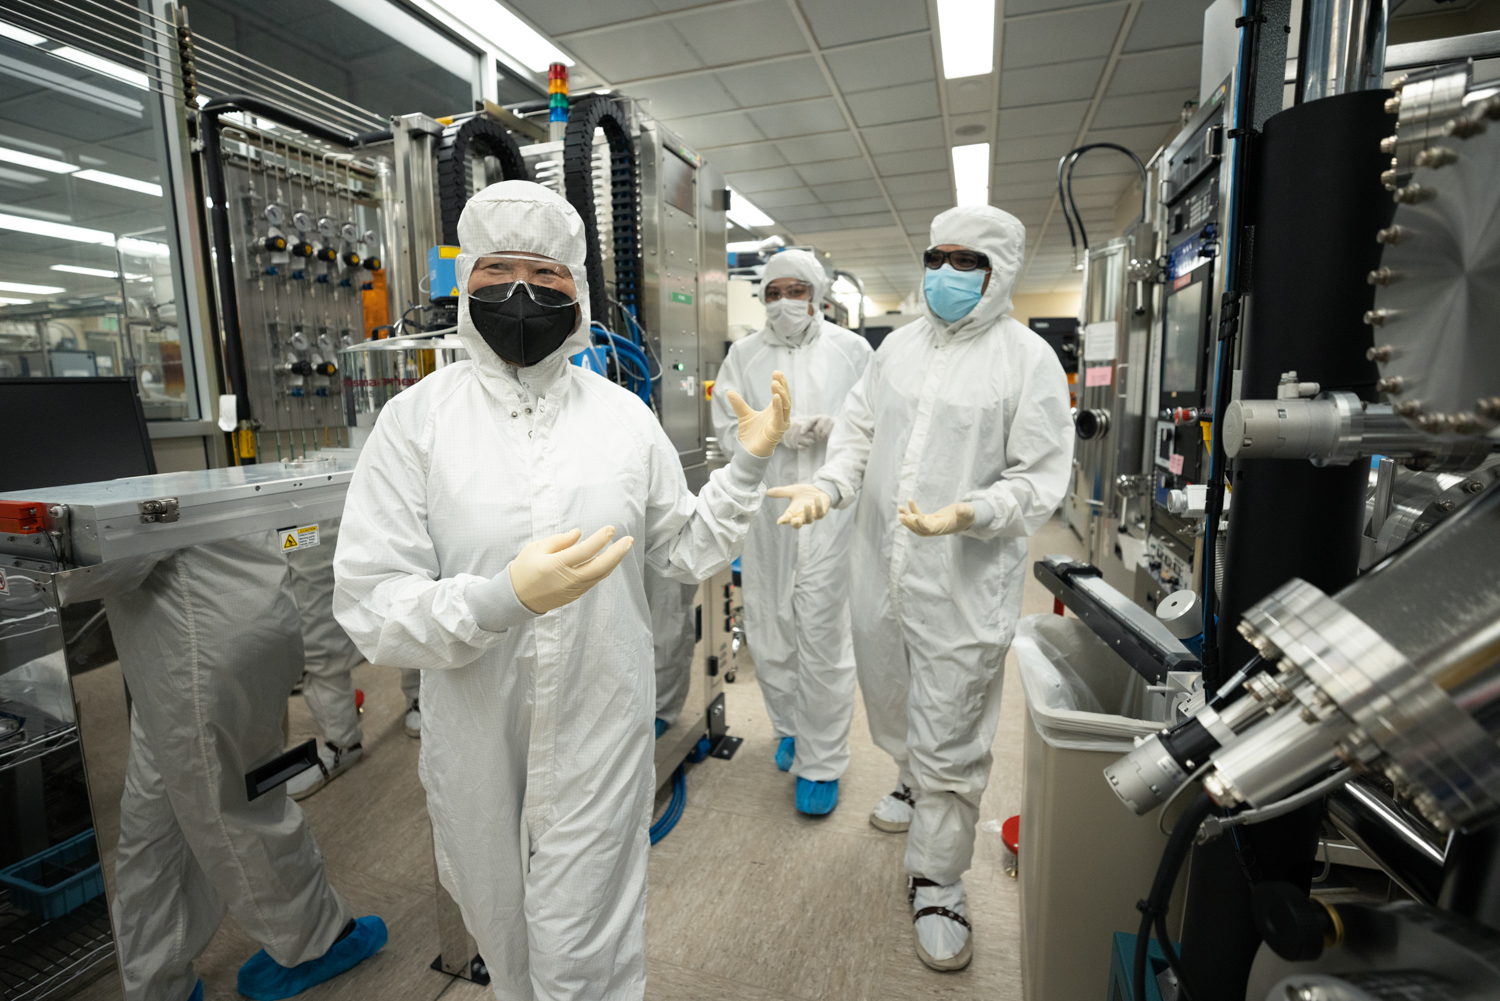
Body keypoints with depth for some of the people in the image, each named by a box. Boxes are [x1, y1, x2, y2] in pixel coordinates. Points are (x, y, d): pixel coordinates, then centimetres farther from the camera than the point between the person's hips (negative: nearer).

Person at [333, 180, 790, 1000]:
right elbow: (368, 606, -13)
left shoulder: (626, 417, -4)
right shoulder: (416, 419, -10)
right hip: (476, 743, 1)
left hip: (600, 737, 0)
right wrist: (505, 597, -28)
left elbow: (685, 554, 3)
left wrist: (750, 464, -5)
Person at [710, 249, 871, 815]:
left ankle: (821, 762, 14)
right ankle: (790, 728, 35)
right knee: (769, 630, 10)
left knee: (822, 633, -2)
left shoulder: (851, 349, 7)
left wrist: (839, 427, -13)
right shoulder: (744, 355, 11)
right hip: (764, 511, 3)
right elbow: (727, 428, 5)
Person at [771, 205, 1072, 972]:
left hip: (966, 584, -5)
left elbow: (1040, 479, -9)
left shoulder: (1027, 358, -7)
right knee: (894, 707, 25)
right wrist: (830, 485, -8)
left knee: (949, 740, 7)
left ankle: (936, 885, 29)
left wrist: (967, 515, -26)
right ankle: (916, 786, 56)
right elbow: (859, 429, 11)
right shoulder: (900, 346, 8)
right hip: (882, 569, 6)